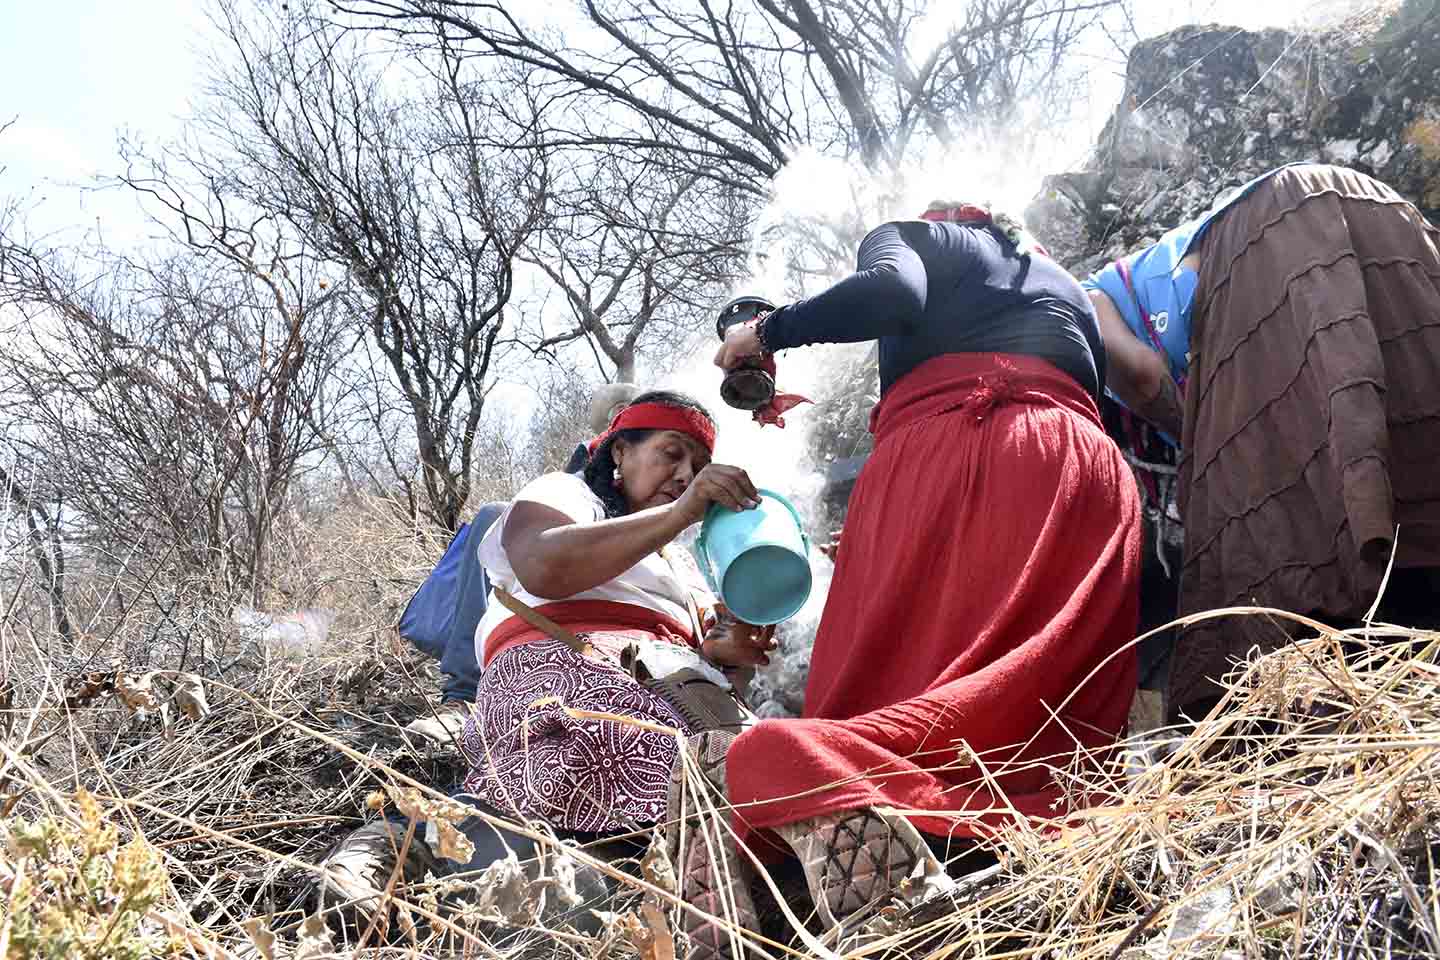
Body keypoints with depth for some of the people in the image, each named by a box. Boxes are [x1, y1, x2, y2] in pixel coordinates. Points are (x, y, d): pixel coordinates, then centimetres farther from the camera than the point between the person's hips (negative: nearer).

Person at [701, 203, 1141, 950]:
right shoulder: (1070, 289, 39)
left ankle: (840, 794, -42)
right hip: (1083, 472, 4)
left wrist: (768, 333, 13)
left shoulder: (906, 235, 24)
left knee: (884, 684, -6)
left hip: (938, 458, -3)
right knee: (1046, 717, -8)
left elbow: (889, 293, 0)